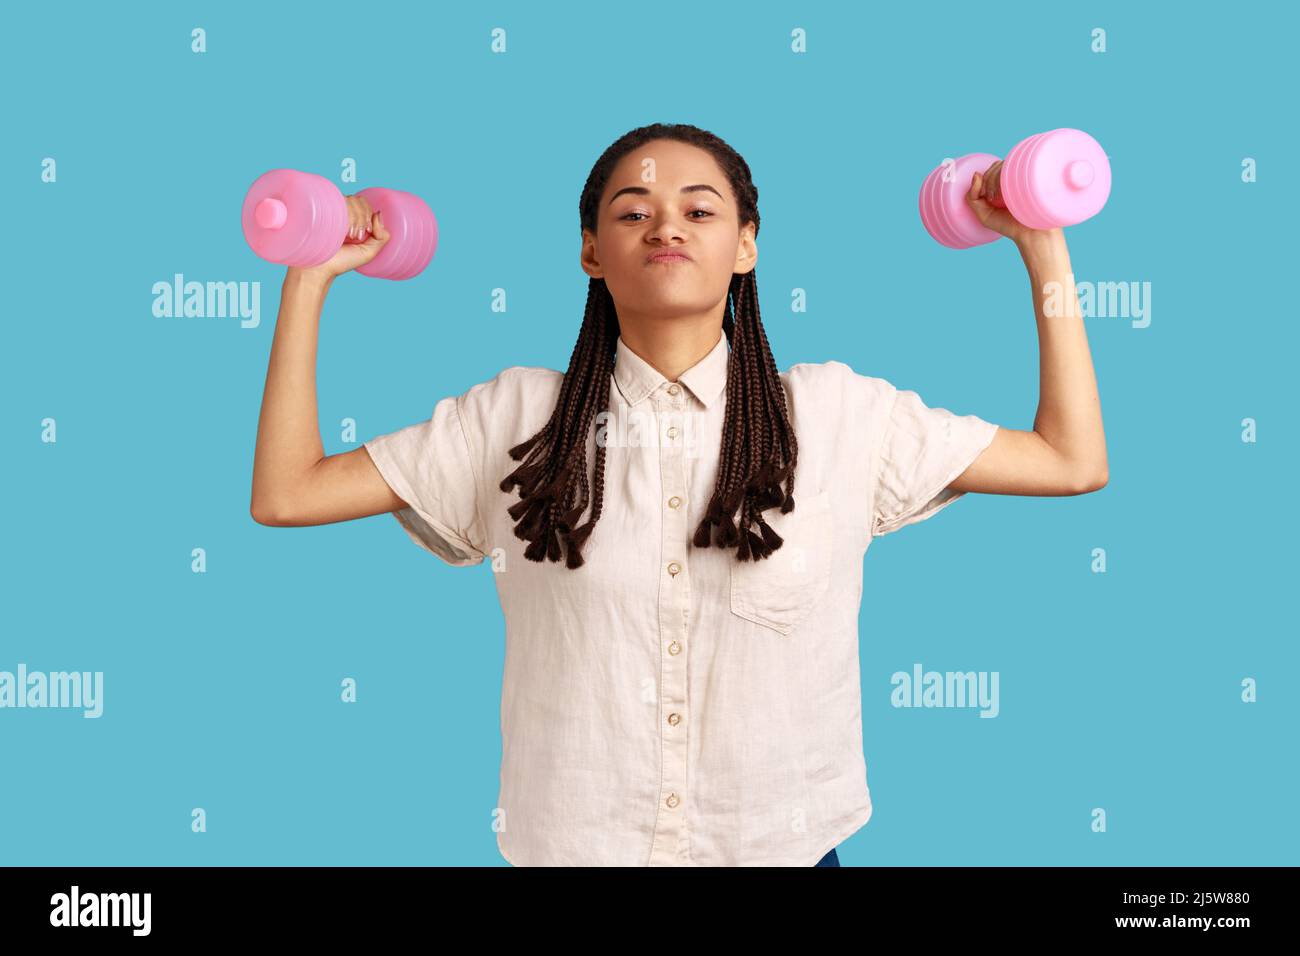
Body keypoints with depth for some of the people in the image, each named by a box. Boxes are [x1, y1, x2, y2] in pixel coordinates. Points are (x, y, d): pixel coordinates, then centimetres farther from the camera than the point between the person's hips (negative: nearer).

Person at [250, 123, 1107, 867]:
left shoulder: (837, 412, -3)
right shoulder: (517, 419, -3)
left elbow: (1072, 462, 2)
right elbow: (285, 494, -2)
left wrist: (1044, 244, 0)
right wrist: (310, 279, -4)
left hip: (785, 840, 1)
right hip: (573, 840, 0)